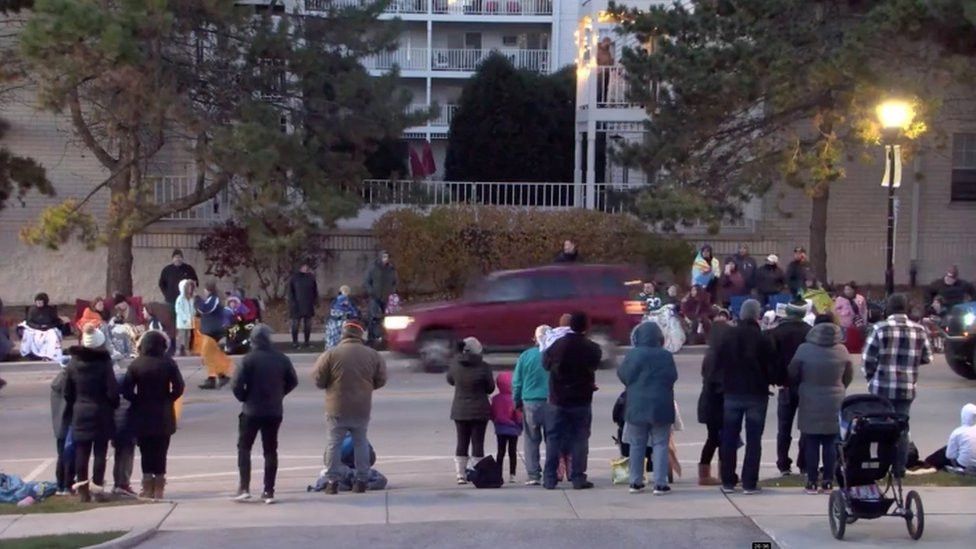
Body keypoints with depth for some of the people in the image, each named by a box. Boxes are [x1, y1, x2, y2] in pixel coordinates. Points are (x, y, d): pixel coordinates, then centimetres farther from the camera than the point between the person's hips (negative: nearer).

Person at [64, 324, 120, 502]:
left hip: (80, 413, 4)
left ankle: (82, 489, 4)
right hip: (101, 413, -4)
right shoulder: (104, 363, -12)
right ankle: (97, 486, -1)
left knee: (81, 452, 6)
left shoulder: (73, 363, 1)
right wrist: (113, 406, 5)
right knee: (100, 452, 3)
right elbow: (112, 391, -13)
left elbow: (67, 392, 6)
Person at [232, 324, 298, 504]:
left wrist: (244, 398, 1)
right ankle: (269, 491, 6)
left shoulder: (249, 359, -13)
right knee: (270, 450, 9)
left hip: (251, 411, -3)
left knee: (244, 448, 9)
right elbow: (293, 381, 8)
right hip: (274, 411, 4)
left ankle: (244, 488, -1)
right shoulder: (281, 359, 0)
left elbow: (237, 385, -18)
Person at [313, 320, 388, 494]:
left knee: (334, 443, 7)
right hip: (362, 408, 2)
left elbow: (319, 381, -7)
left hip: (337, 408, -2)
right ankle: (361, 480, 16)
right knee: (361, 443, 16)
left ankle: (332, 481, 7)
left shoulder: (331, 354, -11)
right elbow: (380, 380, 5)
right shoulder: (372, 355, -3)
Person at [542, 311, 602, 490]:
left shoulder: (557, 345, -6)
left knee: (553, 438, 8)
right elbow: (595, 364, 4)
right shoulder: (591, 348, -11)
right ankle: (578, 478, 2)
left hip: (558, 399, 2)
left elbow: (546, 363, 6)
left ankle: (549, 478, 6)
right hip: (581, 400, -2)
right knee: (580, 439, 5)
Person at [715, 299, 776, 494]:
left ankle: (728, 481, 11)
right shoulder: (762, 339, -12)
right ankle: (749, 483, -2)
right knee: (753, 439, 2)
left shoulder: (728, 336, -1)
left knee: (729, 438, 10)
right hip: (756, 393, -3)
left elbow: (718, 362, 3)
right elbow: (772, 366, -7)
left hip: (732, 392, 3)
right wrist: (765, 380, 11)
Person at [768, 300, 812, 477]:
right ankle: (804, 464, 3)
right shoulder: (810, 332, -5)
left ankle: (784, 465, 4)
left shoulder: (777, 332, -5)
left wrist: (774, 380, 1)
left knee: (784, 427, 7)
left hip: (786, 385, 0)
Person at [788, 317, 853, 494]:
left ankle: (812, 482, 4)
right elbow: (848, 376, 6)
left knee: (812, 443, 4)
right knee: (830, 443, 8)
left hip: (810, 403, -2)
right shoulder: (842, 350, -5)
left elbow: (792, 374, -3)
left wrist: (800, 387, 17)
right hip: (834, 402, 2)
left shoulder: (804, 349, -12)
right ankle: (828, 482, 9)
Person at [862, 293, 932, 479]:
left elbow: (868, 359, -8)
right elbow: (927, 358, 6)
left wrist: (871, 377, 10)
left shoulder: (880, 329, -9)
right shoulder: (919, 330, 0)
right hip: (907, 388, 2)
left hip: (882, 387, -2)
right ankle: (899, 468, 11)